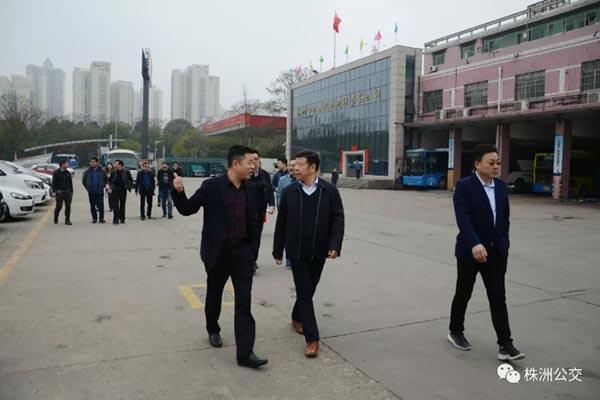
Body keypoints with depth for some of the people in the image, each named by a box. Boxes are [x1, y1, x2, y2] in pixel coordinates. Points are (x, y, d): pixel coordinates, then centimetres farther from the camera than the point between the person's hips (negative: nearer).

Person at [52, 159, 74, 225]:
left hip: (67, 192, 4)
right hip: (60, 192, -4)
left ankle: (67, 220, 4)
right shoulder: (56, 173, -4)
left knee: (68, 206, 0)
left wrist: (71, 191, 14)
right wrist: (55, 191, -15)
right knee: (59, 206, 1)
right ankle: (55, 219, 23)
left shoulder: (68, 173, 11)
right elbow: (54, 183, -5)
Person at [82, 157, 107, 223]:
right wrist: (87, 187, 8)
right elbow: (83, 180, 13)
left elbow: (106, 180, 12)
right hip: (91, 192, 2)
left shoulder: (102, 171, 2)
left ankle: (101, 218, 2)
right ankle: (94, 218, 15)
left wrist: (103, 186, 4)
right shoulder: (87, 171, 4)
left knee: (100, 205, -5)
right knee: (92, 206, 6)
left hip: (100, 192, -2)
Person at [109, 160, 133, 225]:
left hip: (123, 190, 0)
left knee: (122, 205, 8)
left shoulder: (126, 171, -3)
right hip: (115, 190, 0)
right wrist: (112, 186, -2)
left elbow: (131, 179, 6)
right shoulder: (113, 172, 0)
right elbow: (110, 180, 11)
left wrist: (129, 186, -2)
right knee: (115, 205, -4)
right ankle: (116, 219, -1)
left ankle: (122, 219, 18)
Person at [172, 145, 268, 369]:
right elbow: (188, 209, -7)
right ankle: (213, 330, 44)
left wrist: (252, 248, 6)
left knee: (244, 302, -3)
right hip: (218, 252, -2)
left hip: (242, 252, 3)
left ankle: (245, 352, 1)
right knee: (214, 295, 17)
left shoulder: (250, 190, 4)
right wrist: (178, 192, -25)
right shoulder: (212, 186, -9)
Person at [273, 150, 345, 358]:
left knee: (308, 290, 17)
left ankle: (297, 318, 42)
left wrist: (335, 245, -18)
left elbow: (337, 220, -5)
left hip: (319, 252, 1)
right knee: (304, 292, -1)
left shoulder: (329, 191, -5)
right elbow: (281, 223, 2)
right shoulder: (289, 191, -3)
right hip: (297, 252, -1)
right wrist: (278, 250, 4)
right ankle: (312, 338, 4)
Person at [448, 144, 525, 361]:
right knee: (463, 294, 11)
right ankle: (455, 332, 30)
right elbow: (463, 218, -24)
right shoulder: (464, 186, -13)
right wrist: (475, 244, -35)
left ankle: (505, 345, 6)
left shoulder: (501, 186, 7)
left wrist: (504, 243, 10)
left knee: (498, 298, 2)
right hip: (470, 251, -5)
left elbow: (505, 218, 13)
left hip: (496, 252, 5)